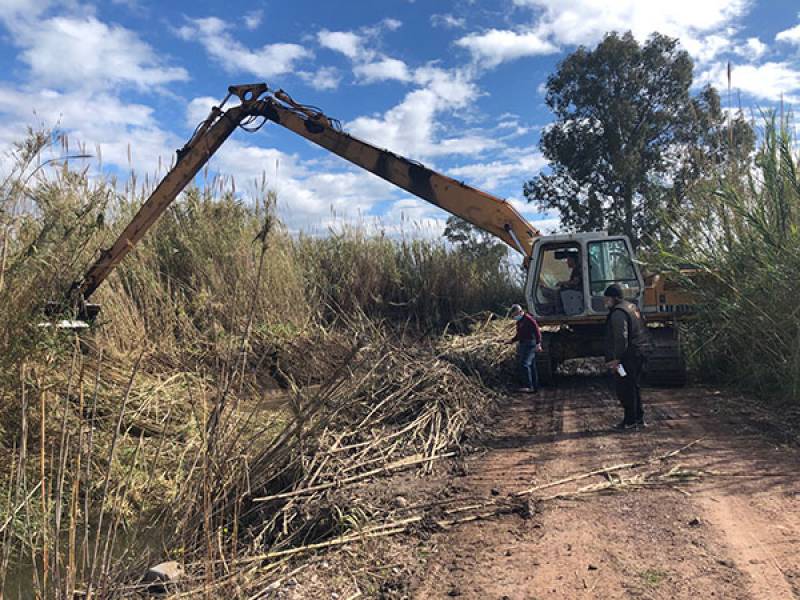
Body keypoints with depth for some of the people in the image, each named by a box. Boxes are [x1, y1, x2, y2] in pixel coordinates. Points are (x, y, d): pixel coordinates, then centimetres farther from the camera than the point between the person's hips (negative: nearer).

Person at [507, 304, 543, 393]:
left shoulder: (529, 319, -12)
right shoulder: (519, 321, 17)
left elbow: (537, 331, -18)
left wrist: (538, 344, -26)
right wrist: (512, 340, 16)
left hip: (530, 345, -10)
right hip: (523, 345, 10)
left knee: (524, 364, -19)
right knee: (531, 366, 11)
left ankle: (528, 386, -21)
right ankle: (534, 387, 15)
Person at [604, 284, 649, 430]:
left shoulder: (618, 313, -16)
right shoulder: (633, 307, 17)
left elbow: (621, 338, -24)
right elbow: (643, 331, 24)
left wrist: (616, 358, -22)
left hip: (627, 356, -10)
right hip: (639, 352, 10)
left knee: (625, 389, -4)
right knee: (635, 387, 17)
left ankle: (630, 420, 0)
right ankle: (639, 418, 23)